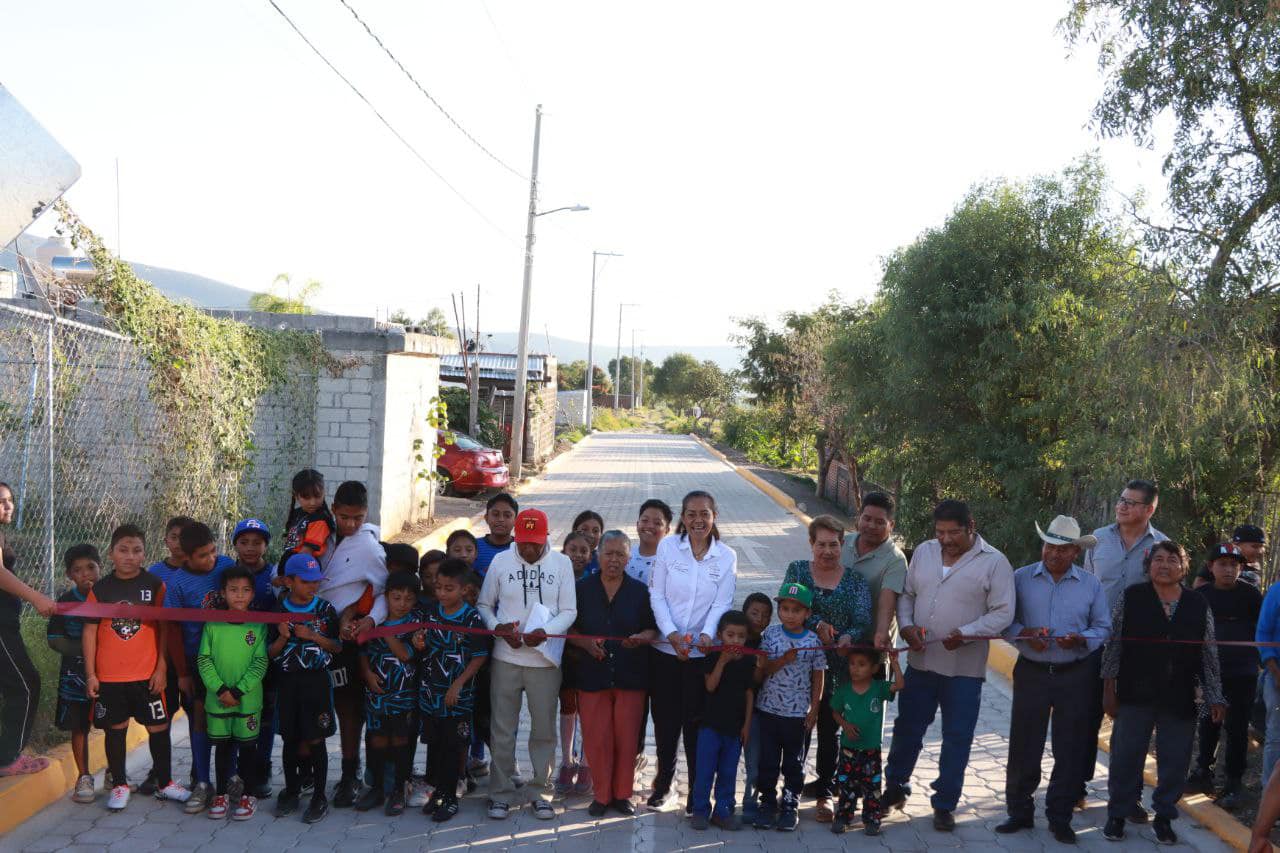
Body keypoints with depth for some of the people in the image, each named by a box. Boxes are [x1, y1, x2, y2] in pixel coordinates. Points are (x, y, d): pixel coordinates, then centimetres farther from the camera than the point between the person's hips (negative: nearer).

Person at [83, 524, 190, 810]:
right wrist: (90, 674, -2)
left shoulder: (155, 585, -2)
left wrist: (161, 667, -5)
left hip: (148, 674, 0)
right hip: (109, 676, 1)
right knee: (115, 728, 9)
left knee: (159, 727, 5)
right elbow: (90, 631, 2)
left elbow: (164, 628, 0)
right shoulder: (100, 589, 1)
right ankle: (119, 786, 24)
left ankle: (165, 783, 20)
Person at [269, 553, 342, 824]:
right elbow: (271, 653, 3)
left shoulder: (325, 609, -3)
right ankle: (291, 791, 27)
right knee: (290, 740, 10)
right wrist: (283, 637, -16)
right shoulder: (279, 611, 0)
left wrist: (312, 636, -15)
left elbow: (337, 647, -1)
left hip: (317, 681, -2)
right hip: (287, 682, 2)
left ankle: (319, 796, 12)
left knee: (315, 741, 1)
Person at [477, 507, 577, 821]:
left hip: (544, 660, 0)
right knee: (502, 729, 6)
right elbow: (484, 604, 7)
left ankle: (539, 791, 23)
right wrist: (497, 627, -12)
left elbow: (569, 611, -1)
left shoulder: (561, 563, 0)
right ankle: (501, 792, 19)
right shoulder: (500, 561, 1)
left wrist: (545, 632, -18)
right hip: (506, 658, 0)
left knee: (544, 729, 8)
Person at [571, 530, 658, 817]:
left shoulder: (639, 591, 5)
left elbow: (653, 629, 7)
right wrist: (586, 643, -12)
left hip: (630, 675, 0)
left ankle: (622, 793, 19)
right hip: (593, 674, 0)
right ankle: (601, 794, 16)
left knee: (626, 737, 3)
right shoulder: (583, 588, 4)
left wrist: (640, 638, -15)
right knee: (596, 738, 0)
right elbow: (569, 628, 6)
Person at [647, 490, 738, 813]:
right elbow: (657, 595, -2)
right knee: (665, 719, 8)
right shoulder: (667, 547, -1)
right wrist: (672, 633, -15)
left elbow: (722, 603, -3)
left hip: (703, 650, 0)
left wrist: (706, 635, -20)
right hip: (666, 648, 1)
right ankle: (663, 783, 25)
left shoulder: (726, 556, 0)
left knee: (695, 721, 4)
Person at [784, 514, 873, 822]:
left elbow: (864, 620, -7)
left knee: (830, 730, 9)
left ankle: (824, 793, 21)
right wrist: (817, 624, -26)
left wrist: (850, 637, -29)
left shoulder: (855, 581, 3)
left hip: (837, 667, 0)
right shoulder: (797, 570, 3)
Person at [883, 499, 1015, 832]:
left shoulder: (994, 562, -8)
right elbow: (907, 595, 12)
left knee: (957, 738, 6)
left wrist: (965, 634, -23)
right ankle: (895, 786, 35)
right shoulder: (923, 552, 5)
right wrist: (907, 626, -6)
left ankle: (945, 804, 22)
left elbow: (1002, 614, -11)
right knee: (907, 728, 15)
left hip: (964, 667, -4)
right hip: (920, 661, 4)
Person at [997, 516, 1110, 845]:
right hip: (1031, 673, -1)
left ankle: (1060, 818, 20)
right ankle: (1019, 812, 19)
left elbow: (1103, 628, 3)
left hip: (1075, 677, 1)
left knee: (1071, 750, 7)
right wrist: (1023, 634, -19)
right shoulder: (1021, 578, -1)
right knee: (1024, 746, 4)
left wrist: (1081, 640, -16)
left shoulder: (1091, 585, 2)